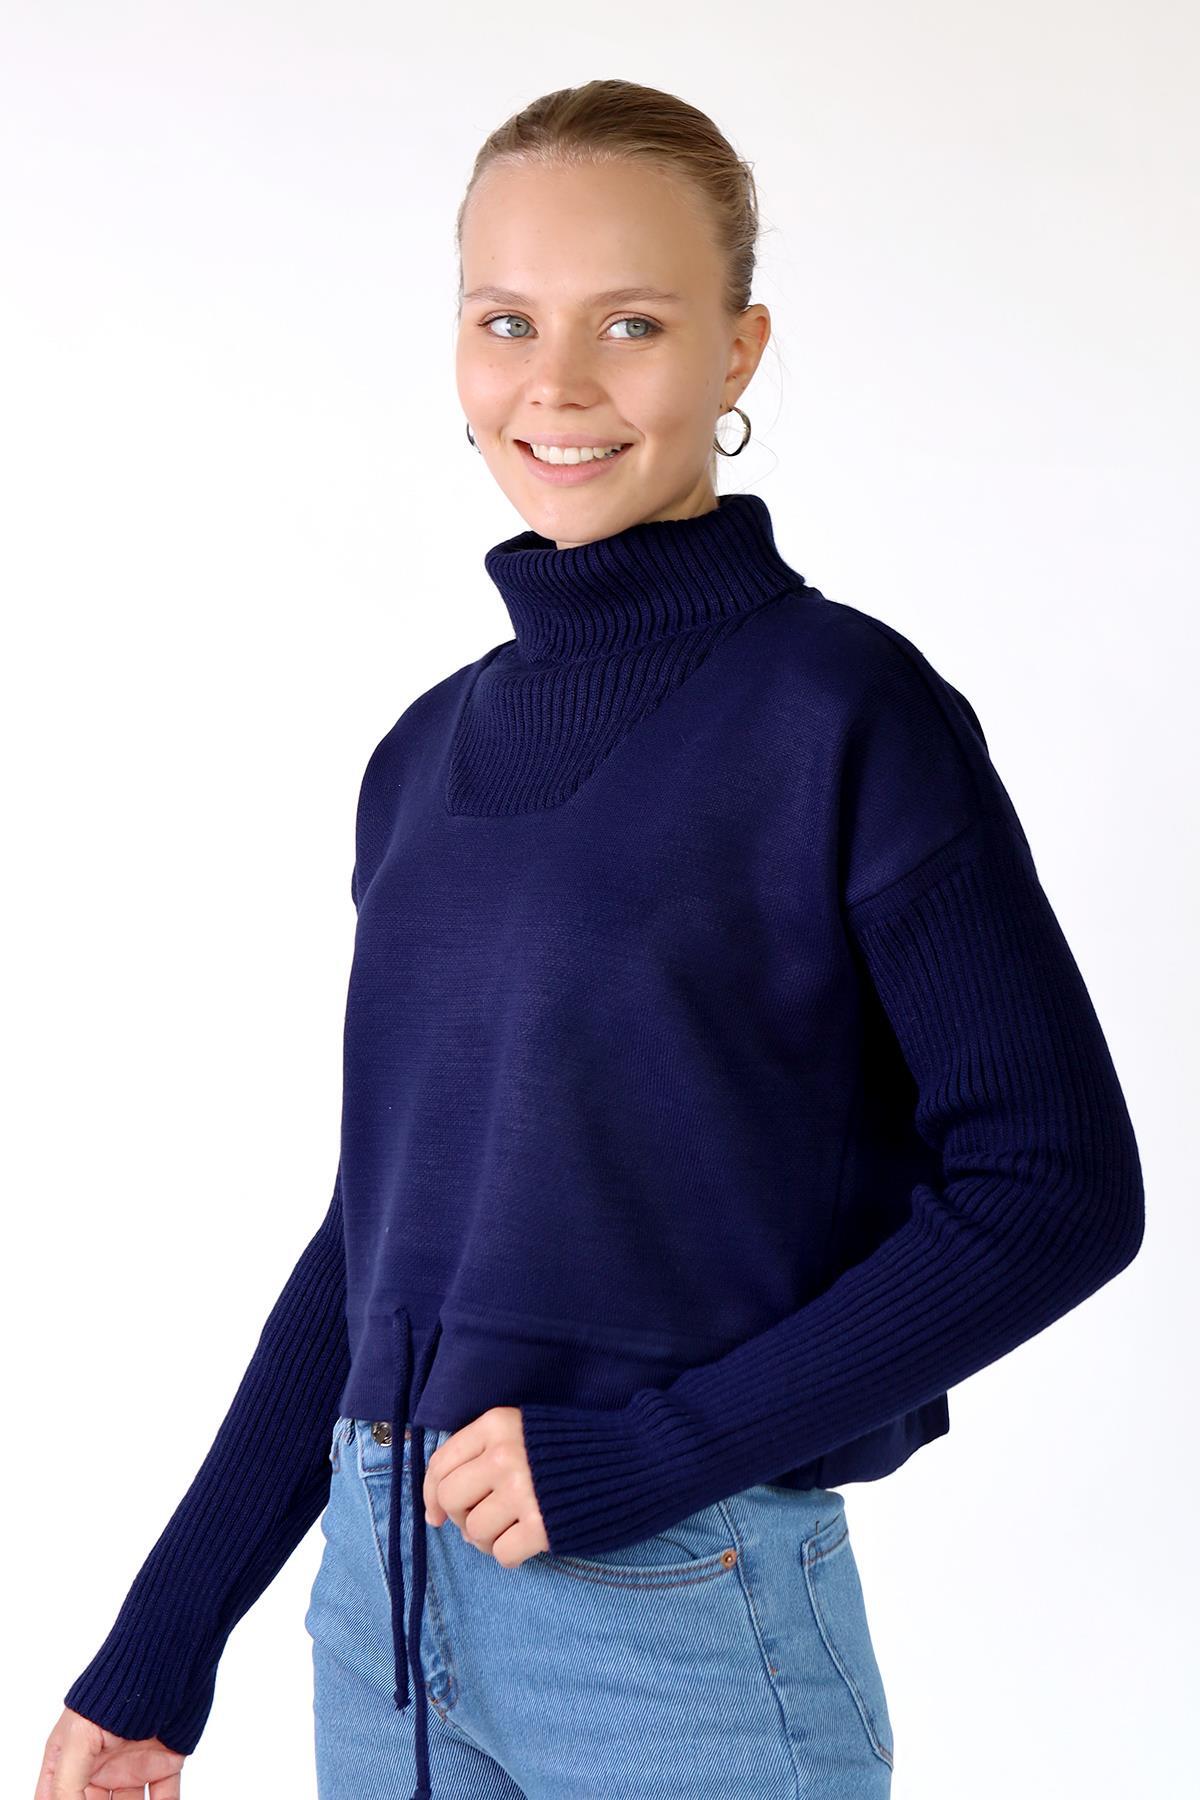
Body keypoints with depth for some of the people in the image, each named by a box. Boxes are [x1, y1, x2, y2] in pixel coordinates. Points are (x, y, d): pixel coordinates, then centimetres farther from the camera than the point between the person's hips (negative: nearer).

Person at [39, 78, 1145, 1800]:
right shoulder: (429, 751, 6)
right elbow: (380, 1224, 11)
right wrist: (160, 1648, 11)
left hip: (683, 1614, -5)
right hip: (385, 1596, 5)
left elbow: (1055, 1187, -12)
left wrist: (645, 1452, -17)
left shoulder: (844, 711, -10)